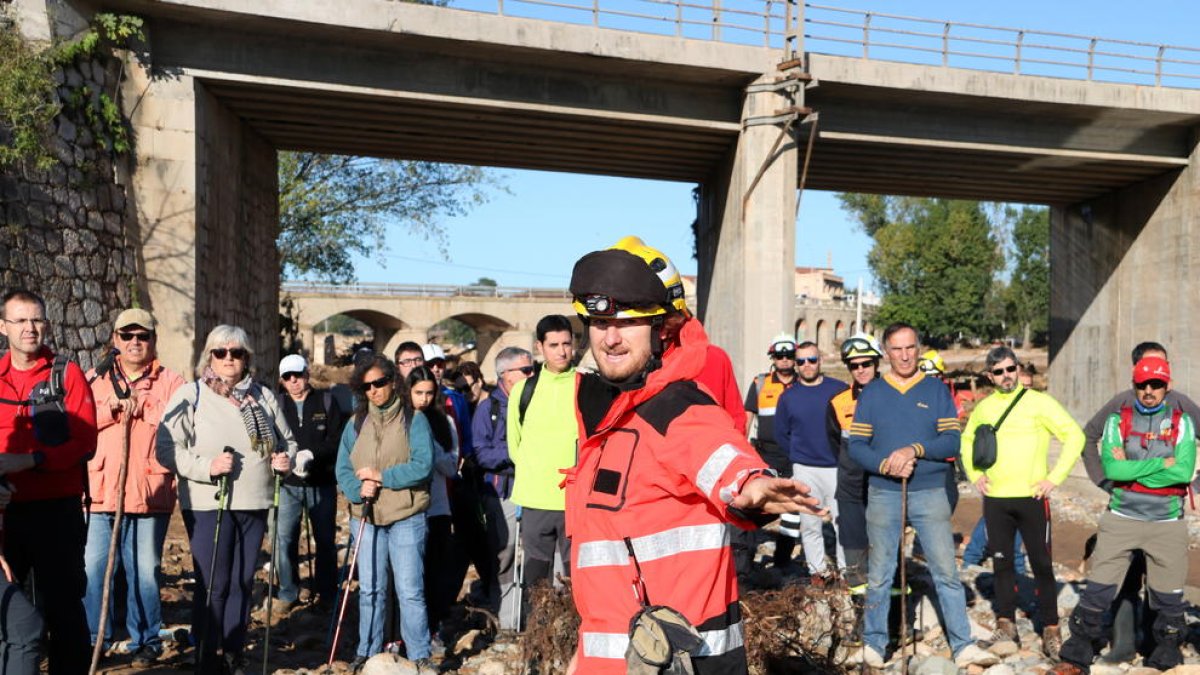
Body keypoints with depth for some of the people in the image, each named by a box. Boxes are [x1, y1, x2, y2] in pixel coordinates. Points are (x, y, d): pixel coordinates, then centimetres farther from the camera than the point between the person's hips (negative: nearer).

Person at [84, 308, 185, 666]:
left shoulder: (171, 382, 8)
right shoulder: (93, 380, 14)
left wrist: (140, 406, -12)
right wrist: (109, 408, -13)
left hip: (150, 493, -2)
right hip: (99, 493, 2)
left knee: (144, 571, 5)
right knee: (92, 568, 3)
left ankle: (146, 641, 18)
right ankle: (92, 638, 20)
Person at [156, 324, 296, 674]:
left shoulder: (263, 396, 11)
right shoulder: (190, 395, -2)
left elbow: (287, 441, 19)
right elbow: (166, 449, -9)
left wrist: (286, 459, -2)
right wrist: (206, 466, -21)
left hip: (253, 504, 4)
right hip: (208, 504, -4)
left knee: (242, 582, 11)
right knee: (212, 585, -1)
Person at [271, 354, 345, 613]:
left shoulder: (327, 401, 2)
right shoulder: (277, 403, 4)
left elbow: (337, 441, -5)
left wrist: (311, 454, -18)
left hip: (322, 484, 0)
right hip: (287, 483, 0)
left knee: (325, 540, 8)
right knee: (284, 538, 0)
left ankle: (325, 593, 22)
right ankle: (288, 593, 16)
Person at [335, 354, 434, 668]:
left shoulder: (414, 419, -4)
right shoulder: (356, 423, 10)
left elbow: (422, 466, -14)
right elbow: (343, 468, 7)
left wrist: (380, 476, -13)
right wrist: (359, 489, -13)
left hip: (406, 516, -4)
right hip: (365, 516, 4)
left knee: (410, 590, -2)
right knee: (370, 589, 13)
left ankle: (420, 655, 8)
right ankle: (368, 651, 26)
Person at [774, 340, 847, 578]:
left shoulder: (840, 389, 0)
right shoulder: (788, 397, 6)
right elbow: (781, 434, 15)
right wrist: (798, 455, 11)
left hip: (838, 467, -2)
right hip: (805, 469, 2)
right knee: (810, 524, 5)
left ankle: (846, 570, 9)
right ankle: (817, 570, 16)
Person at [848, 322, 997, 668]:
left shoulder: (937, 390, 5)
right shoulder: (871, 394, 5)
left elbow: (952, 441, -3)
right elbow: (856, 445, 1)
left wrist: (915, 450, -18)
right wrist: (885, 465, -16)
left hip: (930, 493, 0)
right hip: (883, 493, 0)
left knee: (947, 571, 1)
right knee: (879, 574, 8)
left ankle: (963, 646, 10)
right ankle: (873, 643, 20)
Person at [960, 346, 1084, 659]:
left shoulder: (1039, 402, -3)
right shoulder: (983, 408, 9)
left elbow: (1075, 435, -5)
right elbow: (967, 440, 25)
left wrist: (1055, 477, -10)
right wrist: (974, 473, 10)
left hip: (1032, 497, -3)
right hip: (995, 499, 4)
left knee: (1042, 565, 1)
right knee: (1001, 562, 8)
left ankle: (1051, 630, 10)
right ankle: (1005, 624, 17)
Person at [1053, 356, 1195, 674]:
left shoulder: (1182, 422, 3)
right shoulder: (1118, 420, 2)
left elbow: (1184, 471, -12)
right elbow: (1110, 468, -12)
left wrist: (1131, 469, -13)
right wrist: (1161, 464, -13)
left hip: (1167, 522, 0)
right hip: (1121, 519, 0)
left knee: (1169, 599, 8)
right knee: (1097, 590, -1)